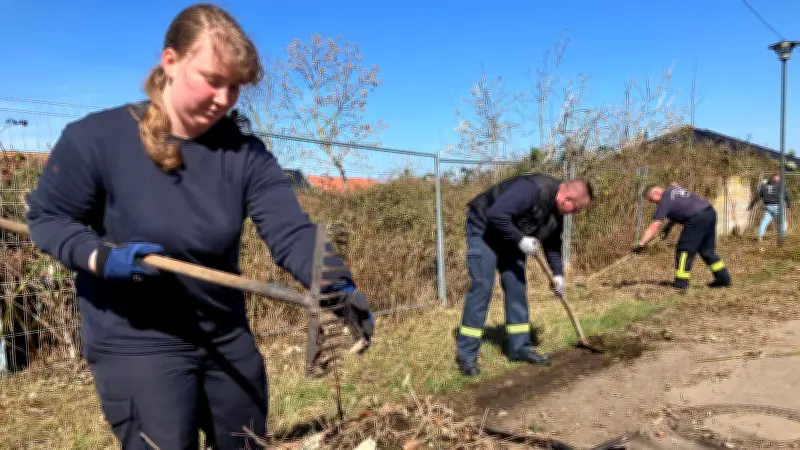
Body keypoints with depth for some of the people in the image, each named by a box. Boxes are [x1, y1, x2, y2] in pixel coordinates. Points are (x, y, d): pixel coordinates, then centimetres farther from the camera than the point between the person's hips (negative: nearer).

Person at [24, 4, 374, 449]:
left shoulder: (245, 153, -9)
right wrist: (100, 257, -23)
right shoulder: (97, 138, -15)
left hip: (227, 336, 4)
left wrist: (339, 286, -38)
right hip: (135, 341, -3)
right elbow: (47, 217, -3)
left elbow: (292, 232, -20)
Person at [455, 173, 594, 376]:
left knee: (517, 286, 5)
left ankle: (520, 347, 14)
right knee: (482, 285, -14)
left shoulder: (556, 212, 0)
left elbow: (552, 243, 13)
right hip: (484, 228, -9)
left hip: (510, 237, 9)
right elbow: (496, 214, -36)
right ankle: (466, 354, -9)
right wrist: (521, 240, -29)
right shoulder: (533, 188, -31)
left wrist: (558, 273, 7)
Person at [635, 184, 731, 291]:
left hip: (697, 219, -9)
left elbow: (654, 227, -10)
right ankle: (723, 278, 27)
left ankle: (681, 285, 0)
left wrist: (640, 244, -10)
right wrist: (669, 226, 23)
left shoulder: (664, 202, -6)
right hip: (711, 213, 9)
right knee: (707, 250, 20)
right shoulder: (673, 187, 17)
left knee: (684, 250, -1)